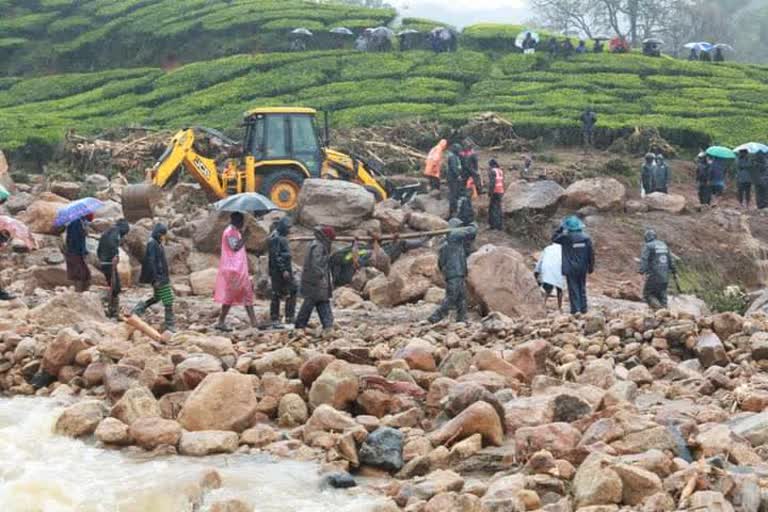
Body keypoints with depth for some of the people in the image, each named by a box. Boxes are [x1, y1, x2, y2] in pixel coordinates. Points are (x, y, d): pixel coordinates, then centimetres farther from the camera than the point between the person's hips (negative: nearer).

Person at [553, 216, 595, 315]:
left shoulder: (566, 237, -13)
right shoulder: (586, 237, -2)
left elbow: (554, 238, 5)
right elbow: (591, 253, 1)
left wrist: (561, 229, 6)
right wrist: (591, 266, 11)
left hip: (571, 269, -4)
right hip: (583, 268, 4)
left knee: (573, 288, 2)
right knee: (582, 288, 15)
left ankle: (575, 309, -1)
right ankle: (583, 308, 18)